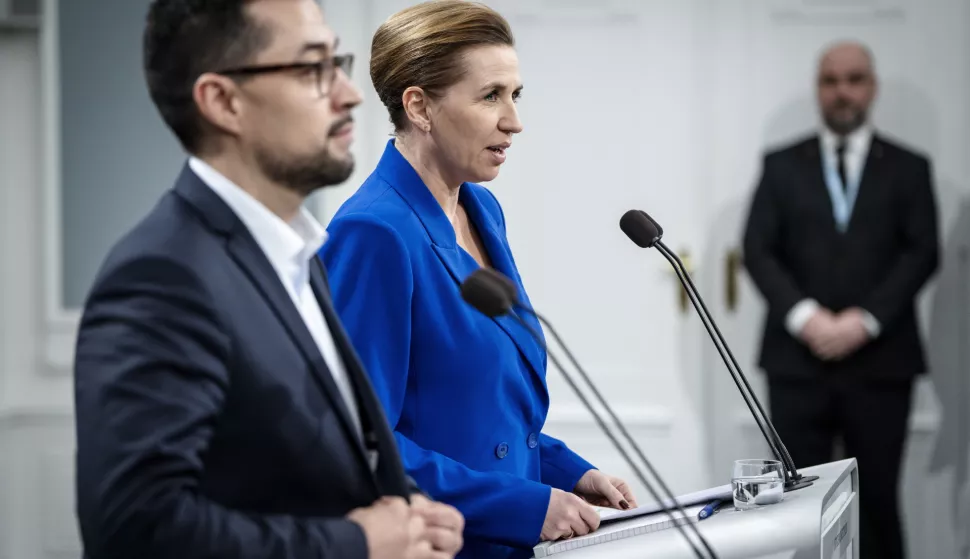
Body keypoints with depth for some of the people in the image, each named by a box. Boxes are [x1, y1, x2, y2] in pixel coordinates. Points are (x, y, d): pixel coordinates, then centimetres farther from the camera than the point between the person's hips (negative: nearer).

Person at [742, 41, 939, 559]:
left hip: (880, 361, 0)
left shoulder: (908, 168, 9)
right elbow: (757, 249, 2)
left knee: (877, 500, 1)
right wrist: (803, 315, -13)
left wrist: (867, 319, -14)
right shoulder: (781, 165, 10)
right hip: (797, 360, 1)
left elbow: (922, 253, -1)